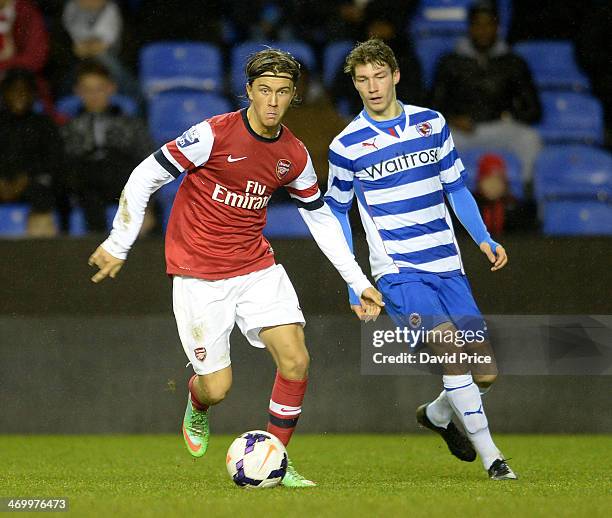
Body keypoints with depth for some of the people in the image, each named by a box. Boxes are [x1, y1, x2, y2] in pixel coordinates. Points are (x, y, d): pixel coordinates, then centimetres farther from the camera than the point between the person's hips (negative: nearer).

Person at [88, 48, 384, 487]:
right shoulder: (214, 135, -16)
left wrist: (359, 282, 12)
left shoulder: (294, 155, 1)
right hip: (199, 275, -4)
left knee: (296, 360, -12)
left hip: (257, 266, 5)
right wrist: (118, 246, -9)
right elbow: (143, 179, -10)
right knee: (218, 387, -6)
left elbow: (321, 217, 14)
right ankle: (197, 408, 34)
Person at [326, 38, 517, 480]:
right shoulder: (347, 145, -2)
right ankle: (490, 454, -20)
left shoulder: (432, 123, 7)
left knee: (485, 373, 1)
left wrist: (484, 238, 1)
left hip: (447, 268, 4)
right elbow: (336, 211, 8)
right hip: (398, 272, -4)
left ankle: (437, 415, 33)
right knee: (449, 344, -26)